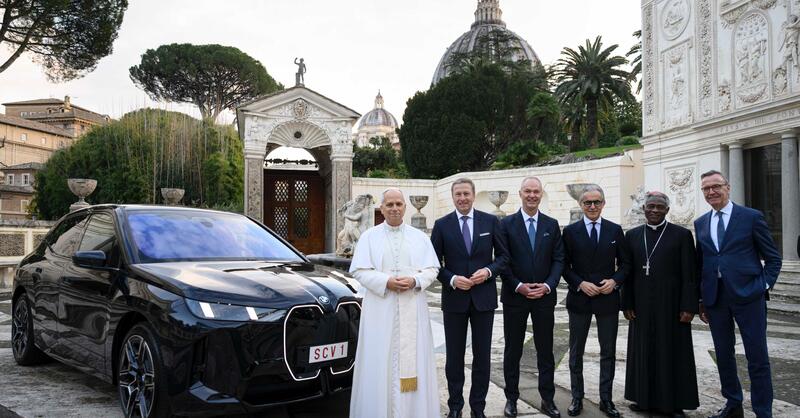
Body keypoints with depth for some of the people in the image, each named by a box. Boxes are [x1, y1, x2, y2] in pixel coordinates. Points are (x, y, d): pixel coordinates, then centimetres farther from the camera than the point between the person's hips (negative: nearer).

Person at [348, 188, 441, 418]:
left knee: (412, 358, 4)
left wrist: (415, 281, -14)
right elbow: (359, 270, -3)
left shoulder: (420, 237, 8)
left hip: (412, 310, 2)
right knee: (380, 361, 0)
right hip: (380, 310, -1)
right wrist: (386, 282, -16)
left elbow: (432, 269, 5)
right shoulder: (369, 236, 3)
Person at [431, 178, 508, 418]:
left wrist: (489, 271, -13)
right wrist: (452, 279, -15)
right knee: (454, 355, 8)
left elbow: (503, 255, 5)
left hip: (484, 297, 1)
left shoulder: (491, 222, 1)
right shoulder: (442, 225, 0)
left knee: (482, 355, 9)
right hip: (454, 298, 0)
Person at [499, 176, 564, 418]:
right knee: (512, 350, 8)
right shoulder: (506, 224, -1)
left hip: (544, 296, 2)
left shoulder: (551, 225, 5)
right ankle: (511, 399, 19)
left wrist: (548, 285, -11)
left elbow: (558, 259, 3)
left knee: (545, 350, 8)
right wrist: (519, 286, -13)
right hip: (514, 297, -1)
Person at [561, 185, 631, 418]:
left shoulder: (615, 230, 4)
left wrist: (615, 281, -11)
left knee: (608, 352, 8)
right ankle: (577, 398, 20)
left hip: (608, 299, 1)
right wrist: (580, 283, -14)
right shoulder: (570, 231, 0)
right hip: (579, 299, -1)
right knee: (576, 352, 8)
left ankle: (606, 399, 20)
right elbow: (564, 266, -1)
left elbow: (625, 263, 6)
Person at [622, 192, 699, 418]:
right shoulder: (632, 235, 8)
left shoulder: (682, 235, -1)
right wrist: (627, 304, 2)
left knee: (674, 354, 4)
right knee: (644, 352, 9)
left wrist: (689, 306, -10)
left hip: (671, 306, -3)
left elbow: (690, 275, -4)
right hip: (642, 307, 3)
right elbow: (628, 272, 8)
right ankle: (646, 399, 21)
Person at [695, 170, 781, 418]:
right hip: (715, 299, 4)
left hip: (747, 296, -4)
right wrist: (701, 300, 10)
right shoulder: (700, 224, 11)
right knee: (723, 355, 12)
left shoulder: (751, 217, -1)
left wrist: (764, 286, -6)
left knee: (758, 358, 0)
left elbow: (773, 258, 3)